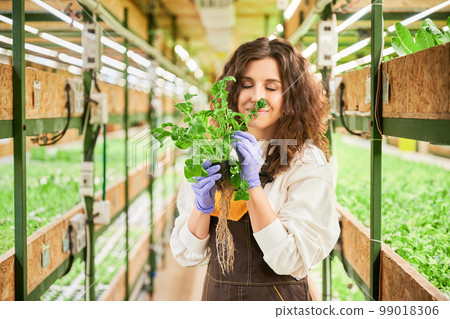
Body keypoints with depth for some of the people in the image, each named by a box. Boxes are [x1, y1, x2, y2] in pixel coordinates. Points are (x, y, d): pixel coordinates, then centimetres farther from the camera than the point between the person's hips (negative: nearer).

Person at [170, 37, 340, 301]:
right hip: (216, 294, 3)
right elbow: (187, 256, -3)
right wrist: (203, 207, -21)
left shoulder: (307, 161, -12)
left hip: (278, 296, -3)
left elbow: (294, 262, -19)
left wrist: (253, 185, -23)